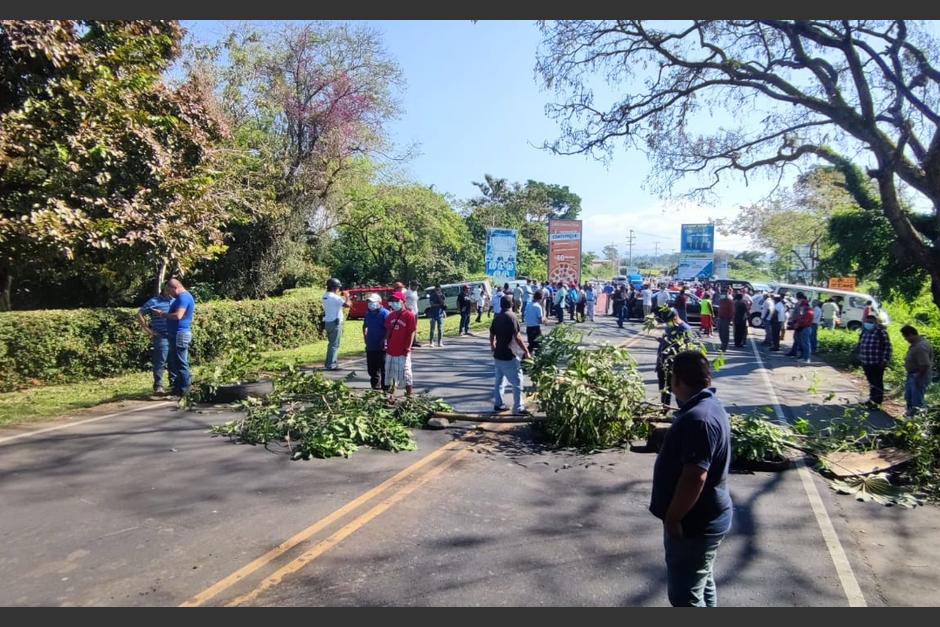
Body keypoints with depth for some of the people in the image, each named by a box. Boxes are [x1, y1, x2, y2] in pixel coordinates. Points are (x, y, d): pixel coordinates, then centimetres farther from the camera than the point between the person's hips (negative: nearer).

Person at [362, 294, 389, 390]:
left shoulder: (384, 313, -12)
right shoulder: (368, 313, 12)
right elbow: (365, 326, 28)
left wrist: (384, 340, -21)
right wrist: (365, 336, 17)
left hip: (381, 347, -7)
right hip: (370, 346, 8)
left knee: (383, 369, -2)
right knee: (372, 369, 14)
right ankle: (375, 387, 27)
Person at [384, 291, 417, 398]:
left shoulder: (409, 315, -10)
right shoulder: (390, 315, 8)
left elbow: (412, 332, -11)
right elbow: (388, 331, 15)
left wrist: (408, 347, -15)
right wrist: (386, 344, 8)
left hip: (403, 351, -6)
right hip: (391, 349, 6)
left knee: (405, 373, -1)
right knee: (390, 372, 14)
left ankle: (409, 395, 8)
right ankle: (391, 393, 26)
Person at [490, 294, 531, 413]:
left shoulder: (496, 318, 7)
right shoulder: (511, 317, -15)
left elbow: (492, 336, 14)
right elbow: (517, 337, -20)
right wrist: (526, 351, -14)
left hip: (498, 355, 8)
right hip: (509, 356, -7)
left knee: (499, 381, 17)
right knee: (517, 382, 1)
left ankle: (498, 404, 22)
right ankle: (518, 408, 3)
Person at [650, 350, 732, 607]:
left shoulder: (699, 418, -29)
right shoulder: (706, 406, 4)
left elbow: (695, 476, -31)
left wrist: (672, 518, -23)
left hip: (694, 524, -10)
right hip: (702, 519, 10)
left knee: (685, 595, 2)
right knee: (702, 585, 24)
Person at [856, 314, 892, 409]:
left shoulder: (881, 332, -11)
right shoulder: (864, 332, 10)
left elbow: (887, 347, -12)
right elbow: (860, 345, 20)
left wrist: (885, 360, -16)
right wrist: (860, 357, 17)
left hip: (877, 363, -7)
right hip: (866, 362, 7)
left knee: (877, 382, 1)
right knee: (871, 381, 17)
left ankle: (877, 401, 8)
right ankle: (872, 398, 29)